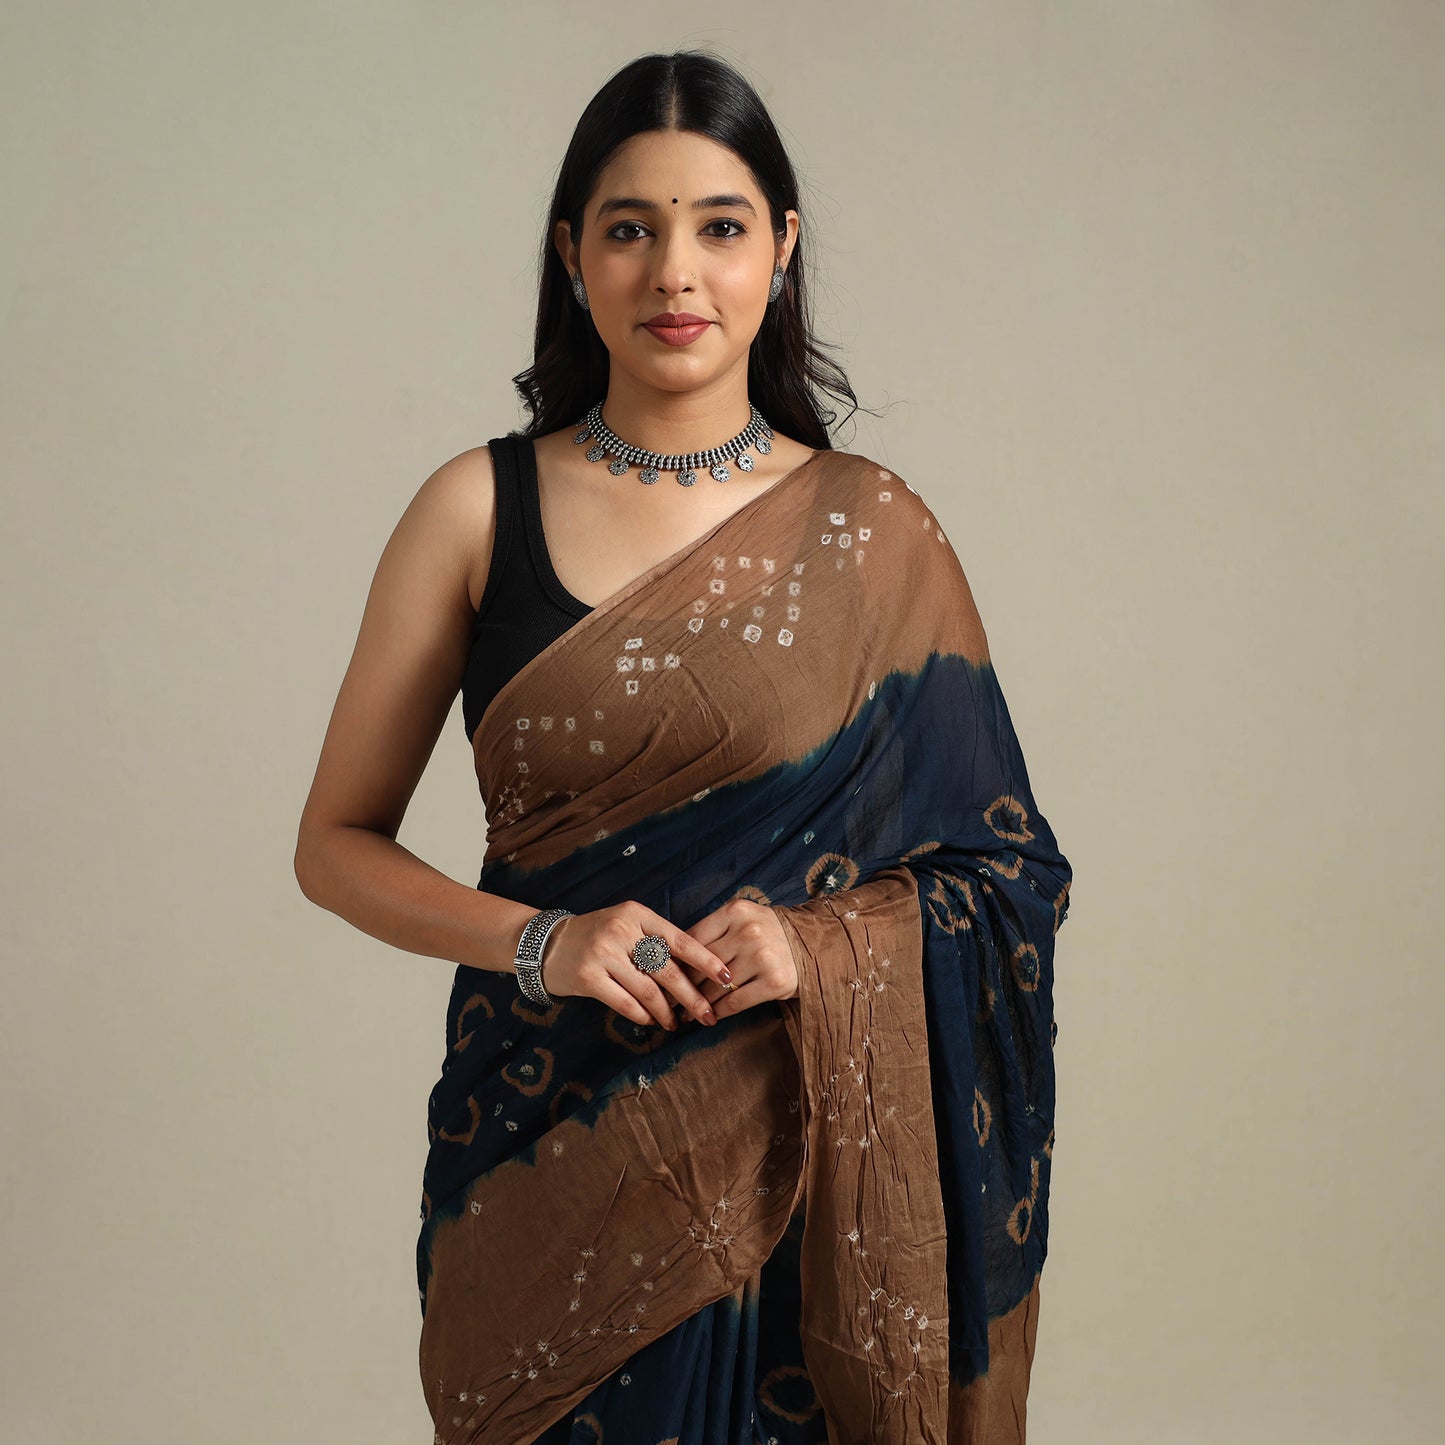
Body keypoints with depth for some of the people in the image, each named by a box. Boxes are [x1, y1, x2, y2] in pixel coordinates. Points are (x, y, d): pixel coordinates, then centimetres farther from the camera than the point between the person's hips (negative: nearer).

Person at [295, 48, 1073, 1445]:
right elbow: (337, 843, 3)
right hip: (549, 1144, 0)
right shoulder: (479, 510, -1)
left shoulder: (873, 533, -1)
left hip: (795, 1150, 0)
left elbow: (1001, 869, 4)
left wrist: (821, 947, -15)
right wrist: (537, 943, -14)